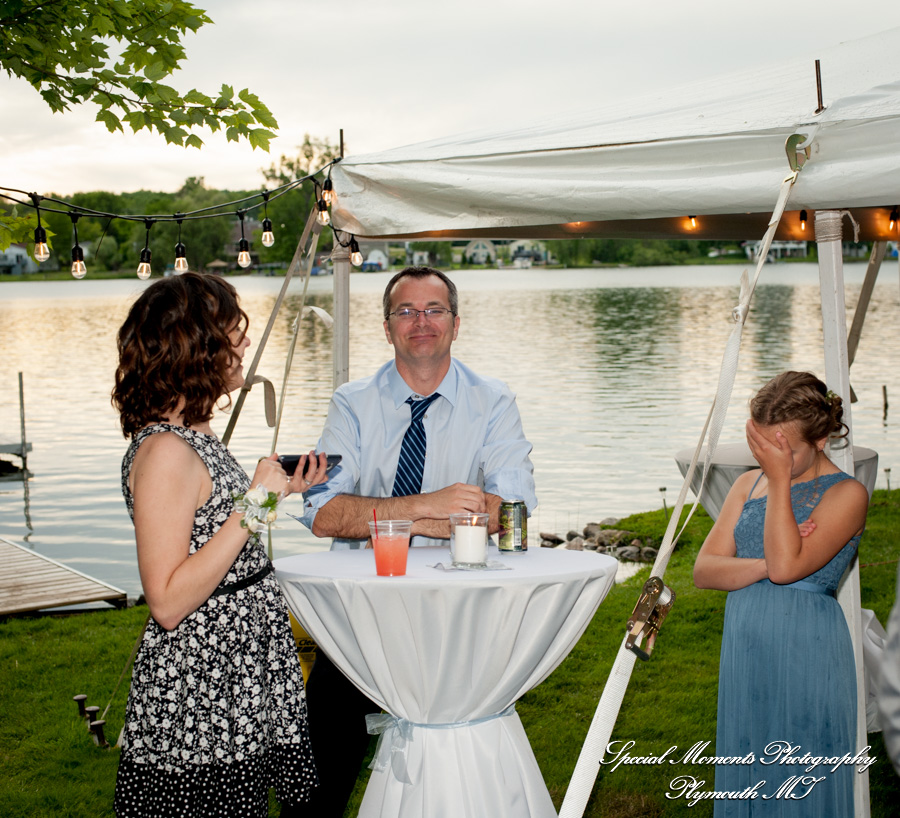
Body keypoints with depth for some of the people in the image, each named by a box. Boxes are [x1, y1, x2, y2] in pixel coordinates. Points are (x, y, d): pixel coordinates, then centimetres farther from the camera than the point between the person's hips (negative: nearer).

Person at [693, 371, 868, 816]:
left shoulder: (846, 494, -7)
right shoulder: (747, 484, 10)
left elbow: (786, 566, -21)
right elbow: (704, 570, 2)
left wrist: (780, 479, -17)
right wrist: (766, 564, -14)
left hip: (806, 656, -6)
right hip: (745, 654, 6)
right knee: (744, 781, 11)